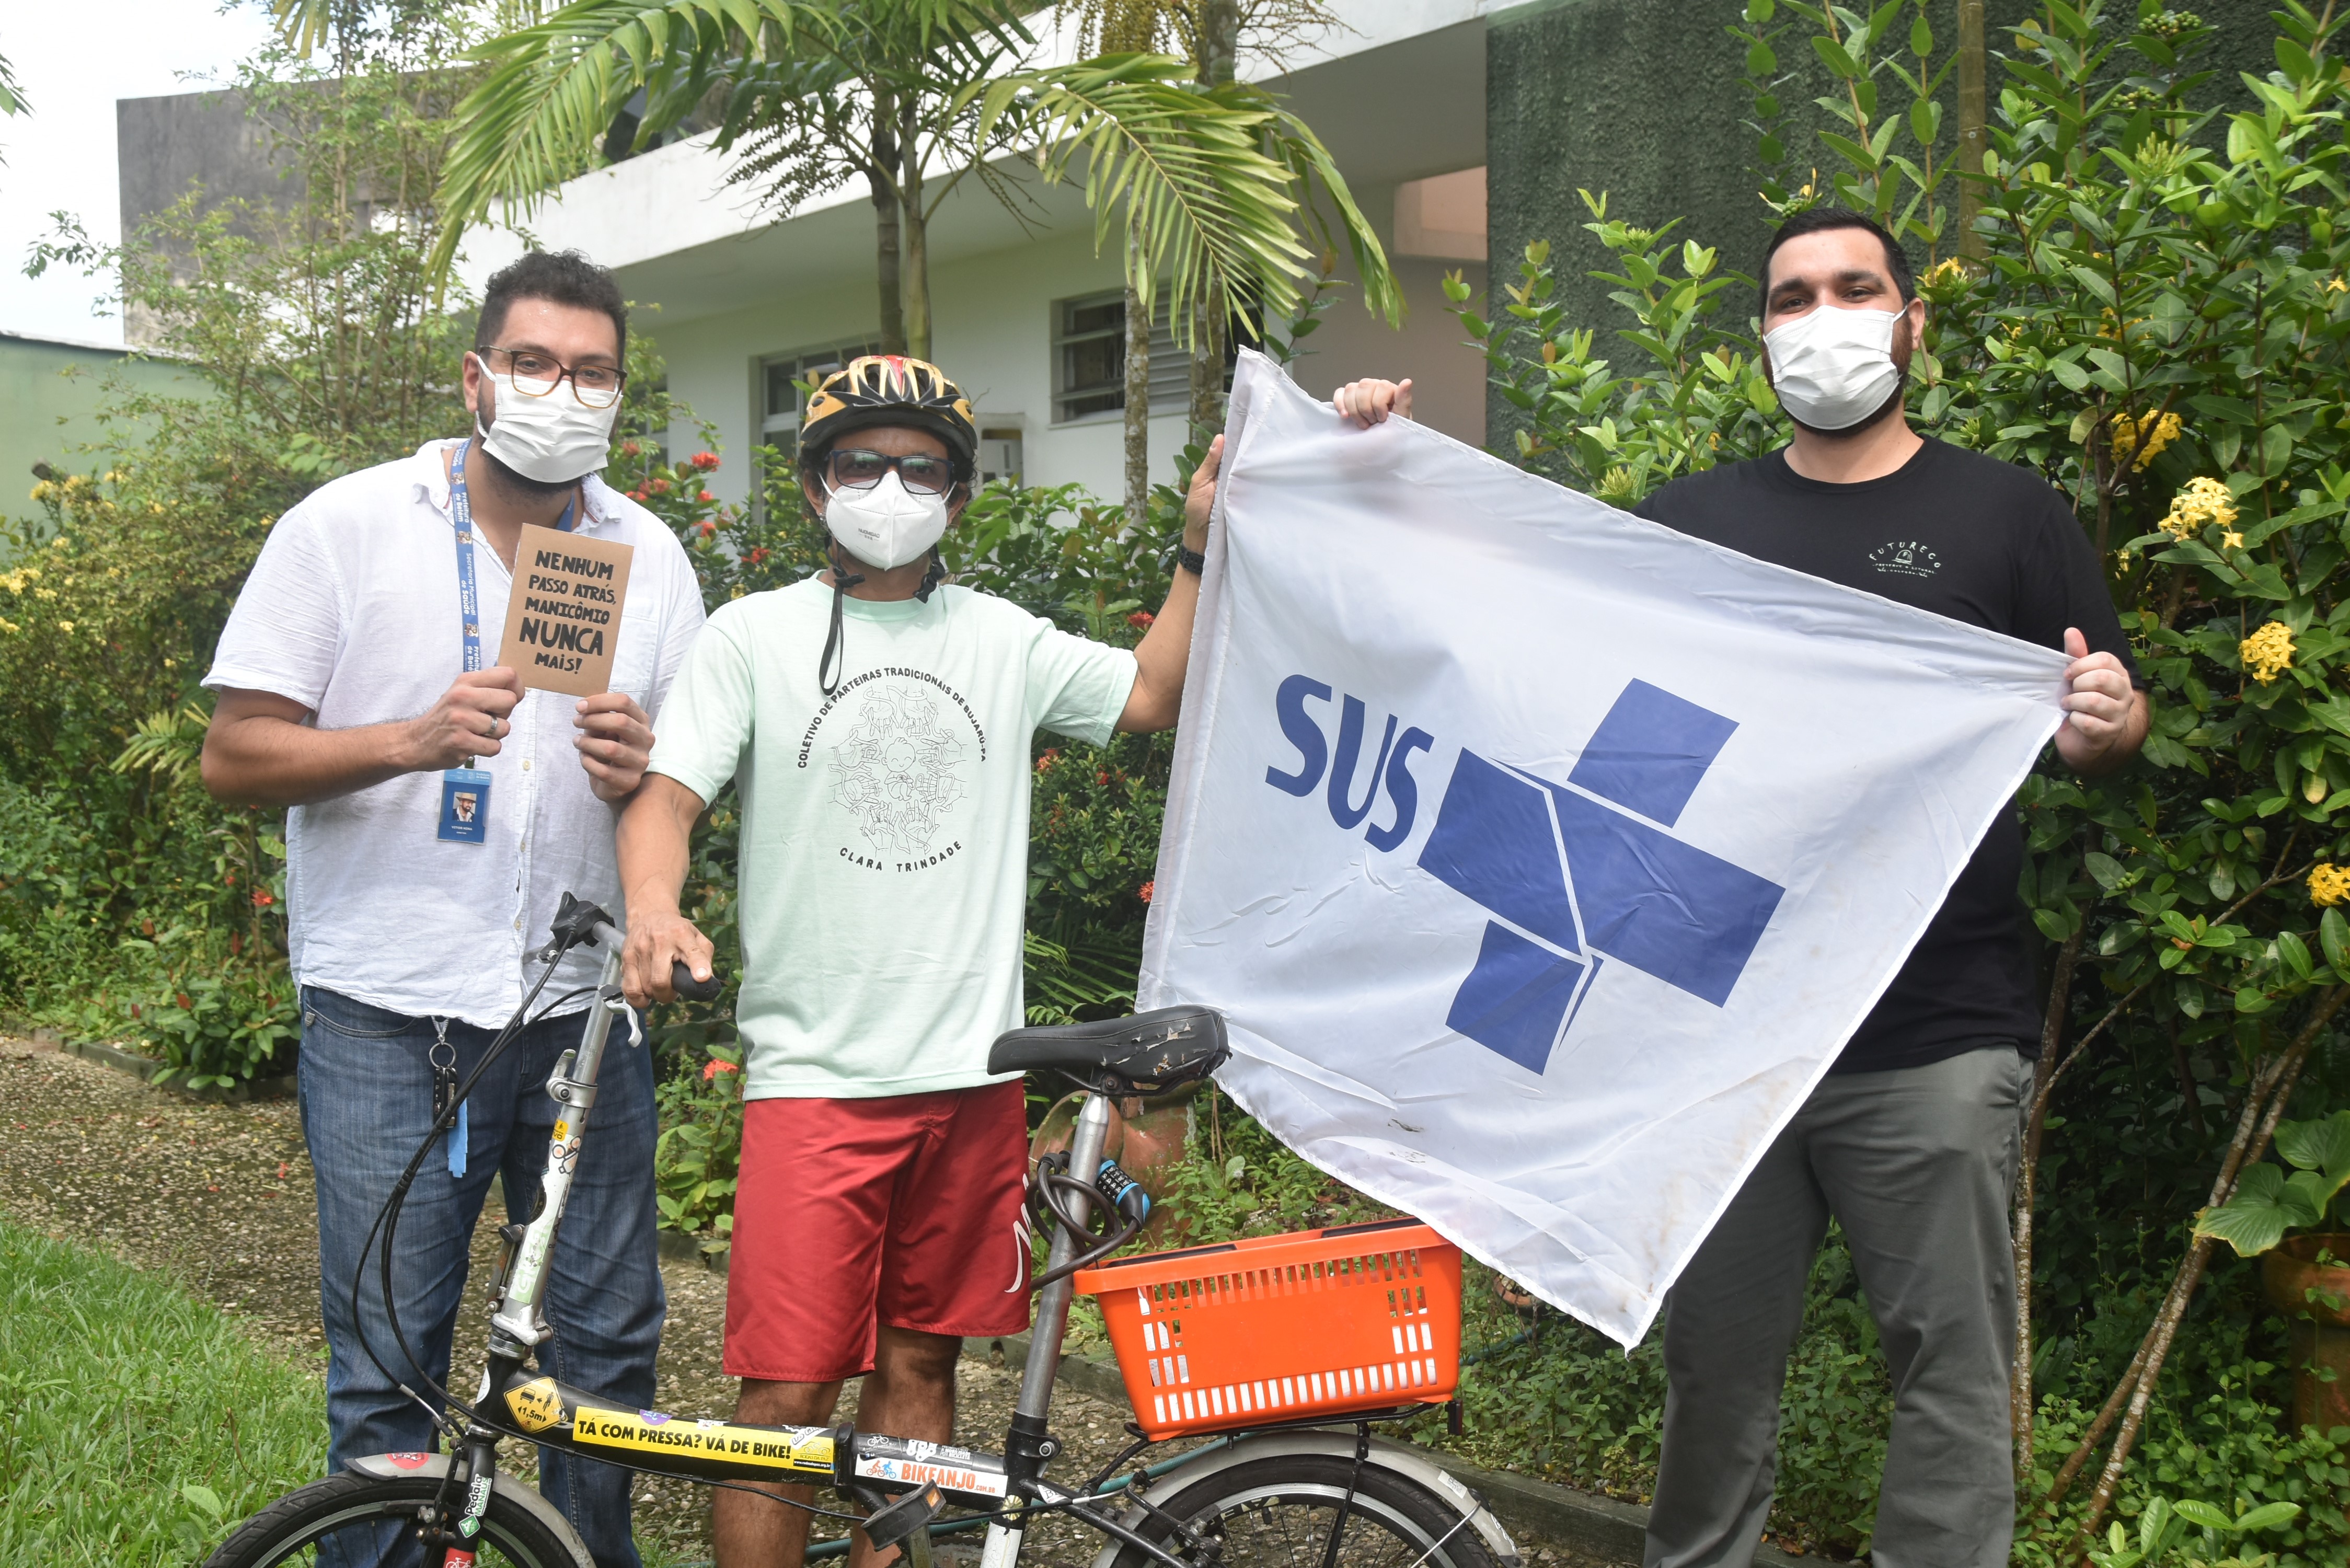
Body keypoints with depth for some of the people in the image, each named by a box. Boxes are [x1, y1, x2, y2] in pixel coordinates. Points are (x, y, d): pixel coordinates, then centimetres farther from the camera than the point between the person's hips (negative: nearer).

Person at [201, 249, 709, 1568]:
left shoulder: (649, 556, 9)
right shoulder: (347, 526, 0)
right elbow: (234, 757, -3)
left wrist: (640, 771, -10)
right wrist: (412, 741, -19)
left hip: (584, 1007, 3)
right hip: (390, 1015, -3)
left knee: (612, 1345, 10)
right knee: (389, 1370, 2)